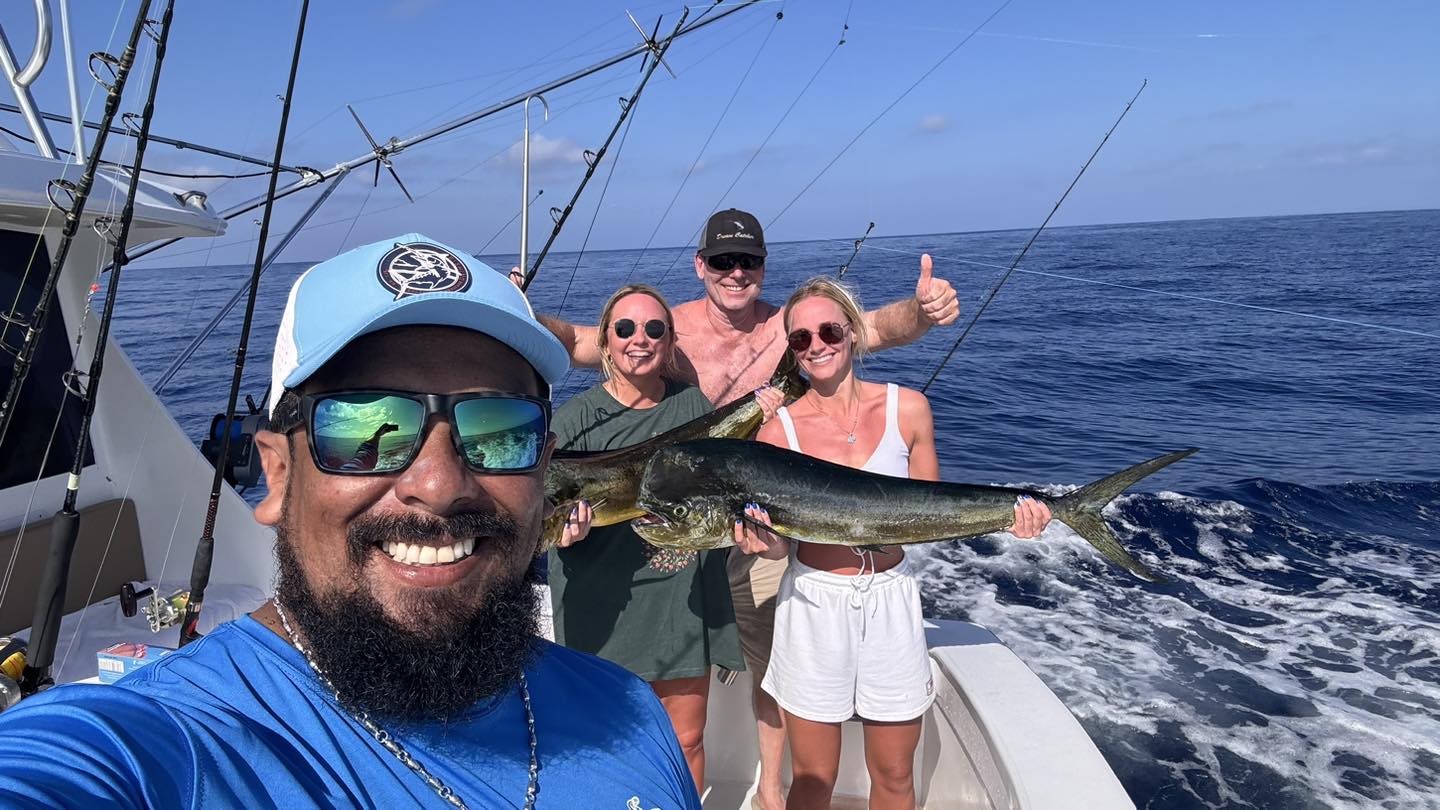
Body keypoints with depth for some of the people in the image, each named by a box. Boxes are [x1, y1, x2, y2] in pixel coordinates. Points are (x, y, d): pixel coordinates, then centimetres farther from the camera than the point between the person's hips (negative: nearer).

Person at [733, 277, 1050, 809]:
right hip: (813, 601, -1)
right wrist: (760, 541, -25)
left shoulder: (907, 408, -4)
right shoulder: (779, 426, -7)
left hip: (892, 599, 2)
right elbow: (778, 544, -3)